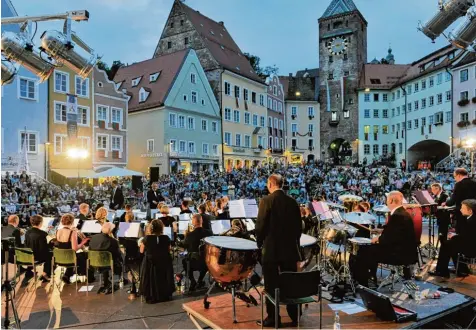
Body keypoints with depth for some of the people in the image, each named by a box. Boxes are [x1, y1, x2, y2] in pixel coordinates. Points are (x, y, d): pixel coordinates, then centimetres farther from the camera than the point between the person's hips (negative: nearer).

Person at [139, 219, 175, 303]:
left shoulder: (147, 238, -15)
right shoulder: (166, 238, -11)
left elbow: (141, 251, -1)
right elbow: (169, 251, 4)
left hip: (150, 263, -1)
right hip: (164, 263, 2)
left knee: (151, 280, 19)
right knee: (163, 278, 23)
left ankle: (151, 297, 22)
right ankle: (165, 295, 30)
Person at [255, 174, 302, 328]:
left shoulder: (266, 200, -12)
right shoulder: (293, 201, 3)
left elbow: (260, 225, -13)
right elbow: (299, 226, 6)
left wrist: (260, 242, 3)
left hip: (271, 248, -5)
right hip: (290, 248, 5)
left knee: (271, 285, 6)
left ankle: (273, 318, 13)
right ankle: (295, 315, 25)